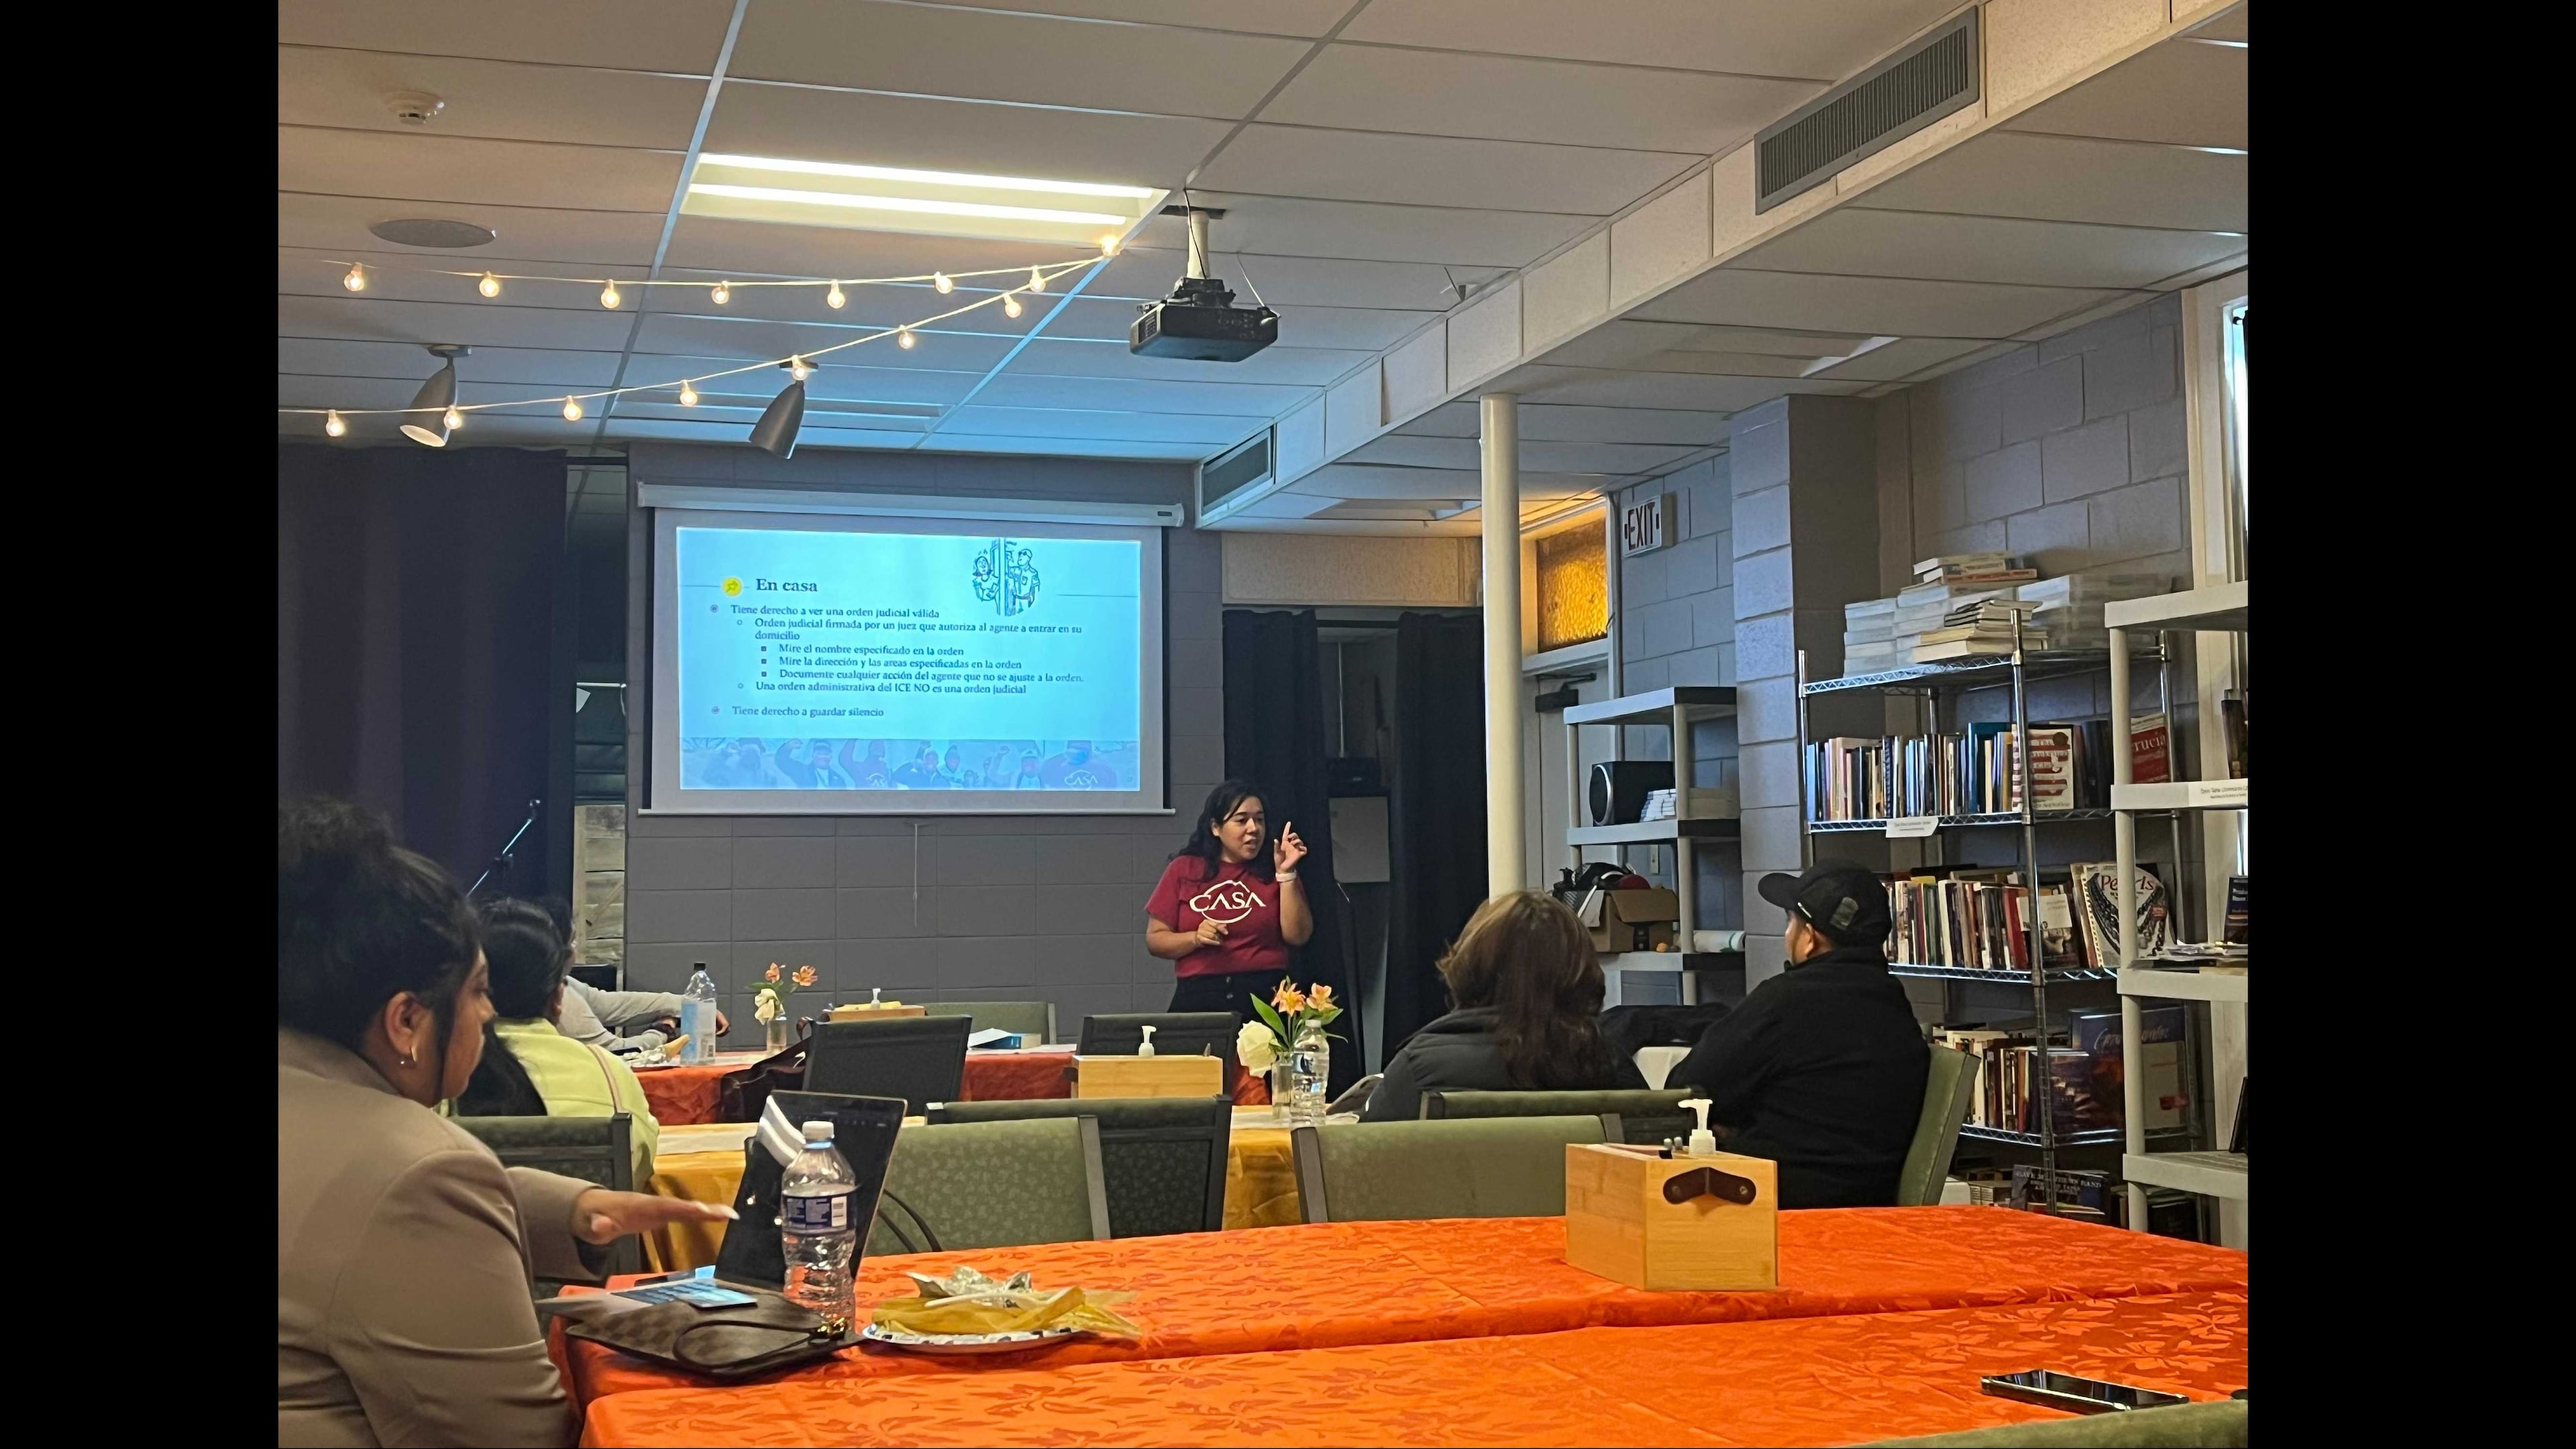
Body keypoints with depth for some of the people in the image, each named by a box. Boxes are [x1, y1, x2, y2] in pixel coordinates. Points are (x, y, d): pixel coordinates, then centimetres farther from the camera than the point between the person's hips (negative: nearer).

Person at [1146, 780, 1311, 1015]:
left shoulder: (1272, 871, 10)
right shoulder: (1184, 870, 8)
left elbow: (1297, 936, 1)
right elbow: (1155, 940, 8)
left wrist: (1287, 873, -4)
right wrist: (1196, 939, -9)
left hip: (1266, 996, 0)